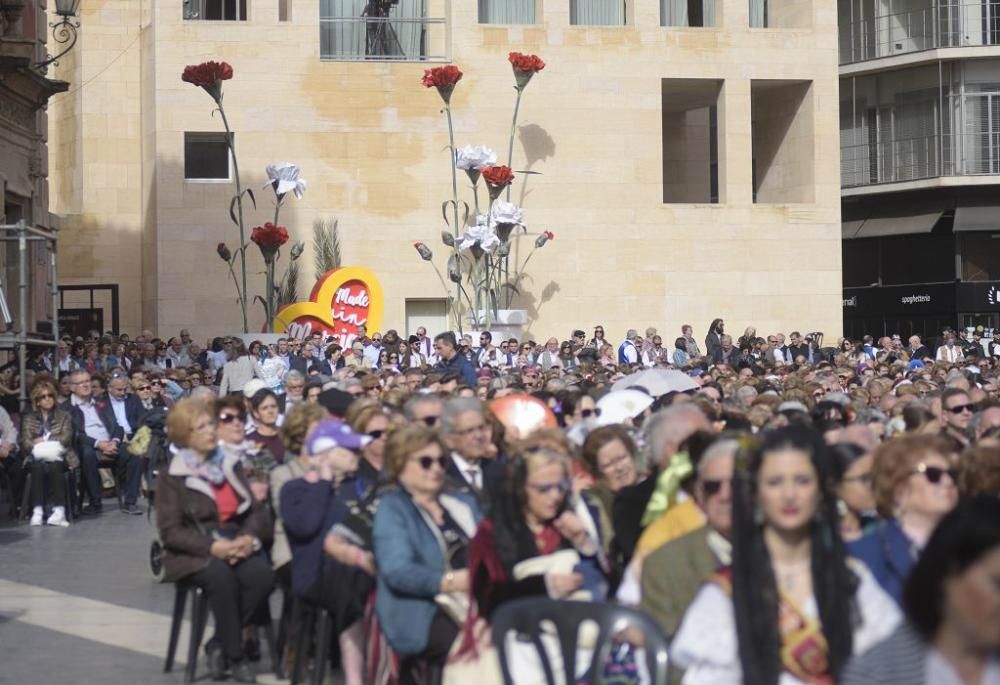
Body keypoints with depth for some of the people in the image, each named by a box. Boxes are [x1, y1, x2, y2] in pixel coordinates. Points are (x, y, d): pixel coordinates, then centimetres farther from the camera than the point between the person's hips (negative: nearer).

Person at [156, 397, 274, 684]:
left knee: (262, 574, -29)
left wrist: (250, 537, -13)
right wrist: (211, 547, -21)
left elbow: (255, 510, 11)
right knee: (221, 575, -37)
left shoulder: (231, 465, 16)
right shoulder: (172, 477, 3)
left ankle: (219, 644, -12)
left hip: (236, 541, 4)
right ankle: (235, 656, -20)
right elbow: (171, 531, -5)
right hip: (194, 552, -3)